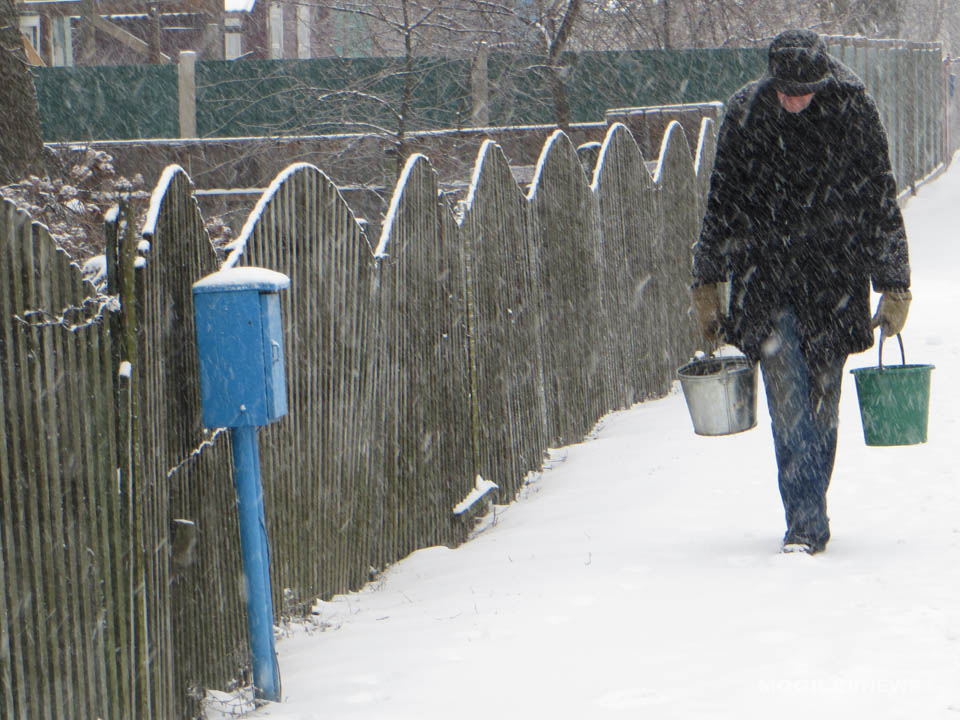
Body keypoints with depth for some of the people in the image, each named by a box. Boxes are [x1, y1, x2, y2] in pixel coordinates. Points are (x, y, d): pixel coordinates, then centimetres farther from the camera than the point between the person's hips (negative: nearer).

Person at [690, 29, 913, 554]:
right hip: (764, 282, 0)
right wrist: (707, 284, 8)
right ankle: (807, 521, -8)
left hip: (834, 283, 0)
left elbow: (880, 204, 1)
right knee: (788, 401, -10)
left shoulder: (854, 112, -6)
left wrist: (893, 287, 0)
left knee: (821, 405, 5)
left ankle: (808, 517, 17)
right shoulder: (746, 113, -3)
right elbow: (721, 204, 7)